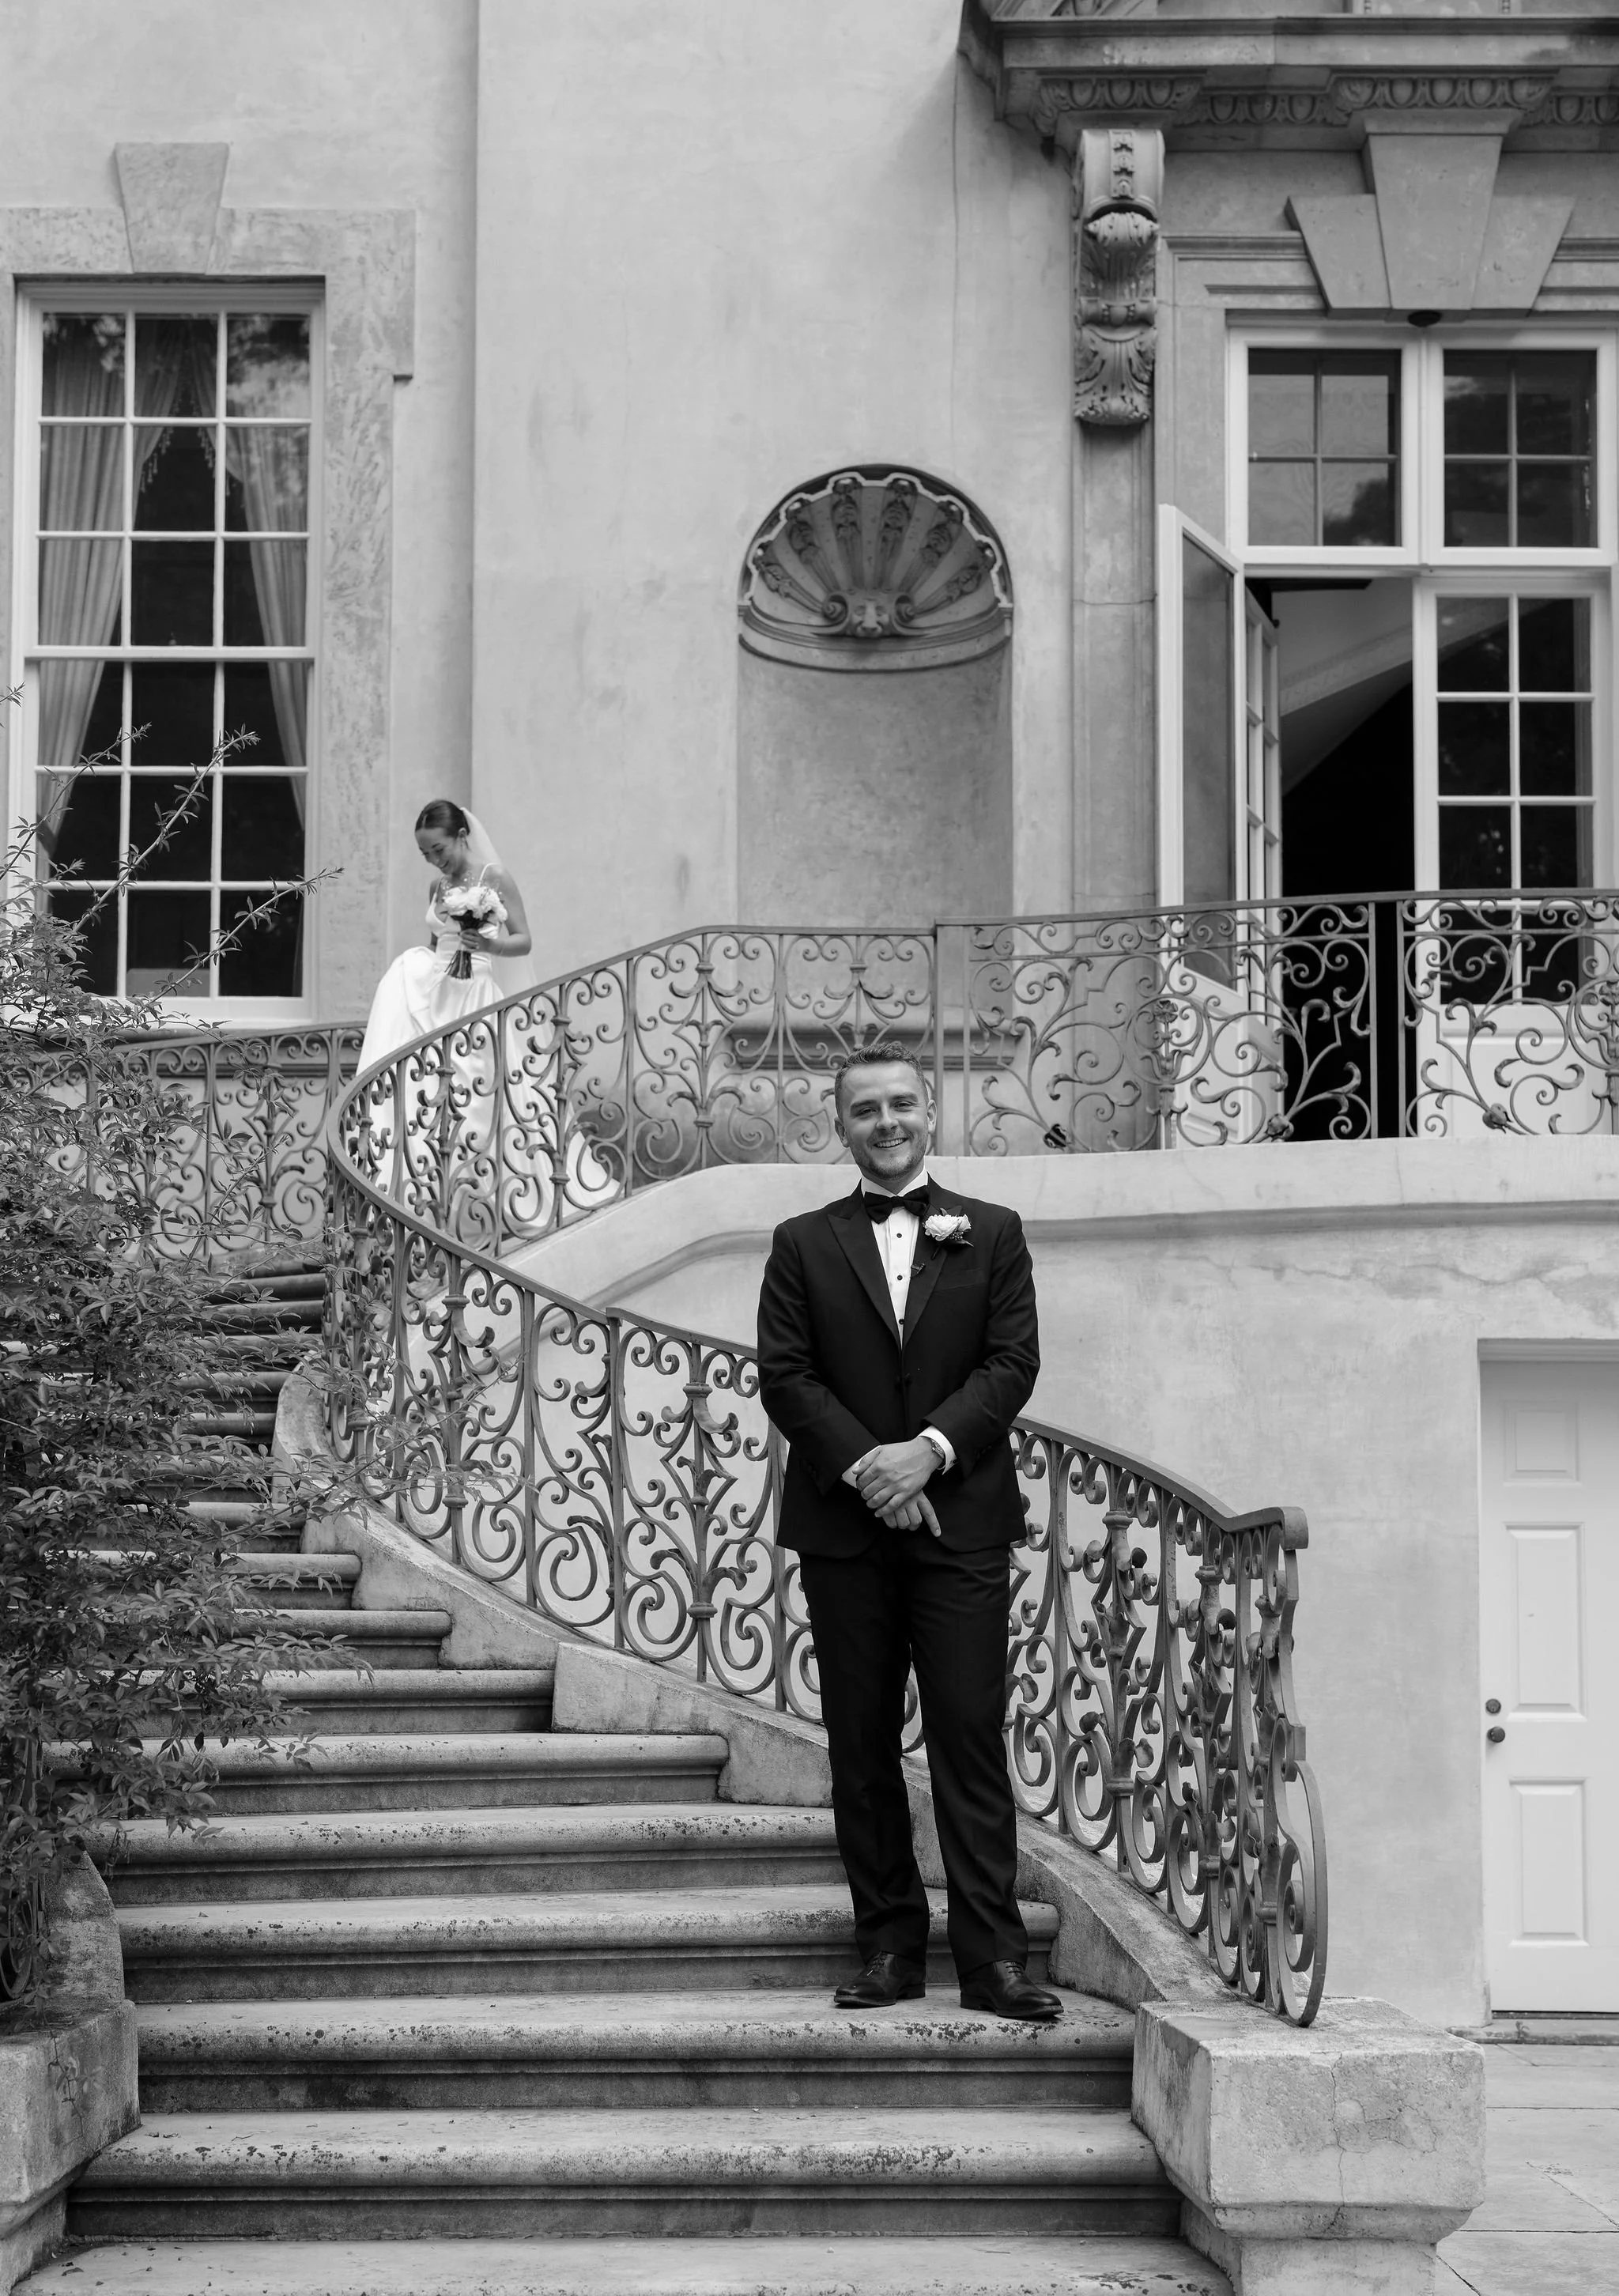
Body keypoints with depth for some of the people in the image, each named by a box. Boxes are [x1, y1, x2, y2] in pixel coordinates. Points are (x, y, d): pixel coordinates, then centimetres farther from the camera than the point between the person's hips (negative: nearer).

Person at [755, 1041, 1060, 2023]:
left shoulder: (992, 1233, 9)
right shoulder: (803, 1244, 10)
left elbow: (1013, 1364, 0)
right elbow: (784, 1376, 1)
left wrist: (929, 1450, -13)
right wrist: (864, 1465, -12)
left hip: (961, 1519, -1)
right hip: (844, 1527, 1)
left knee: (972, 1737, -4)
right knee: (862, 1746, 4)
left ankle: (993, 1958, -2)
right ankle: (890, 1949, 12)